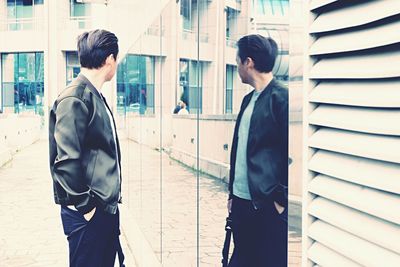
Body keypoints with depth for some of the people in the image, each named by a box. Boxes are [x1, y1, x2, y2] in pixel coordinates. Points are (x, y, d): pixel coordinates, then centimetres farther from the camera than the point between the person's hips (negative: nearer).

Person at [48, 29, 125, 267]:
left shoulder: (95, 96, 12)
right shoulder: (74, 99, -17)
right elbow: (66, 161, -22)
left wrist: (111, 198, 16)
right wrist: (84, 206, -16)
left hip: (107, 208, 9)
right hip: (88, 213, -9)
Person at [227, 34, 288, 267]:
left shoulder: (281, 97, -12)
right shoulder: (249, 99, 13)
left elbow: (291, 152, -14)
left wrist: (282, 199, -12)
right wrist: (232, 194, 17)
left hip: (269, 205, -8)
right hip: (242, 201, 8)